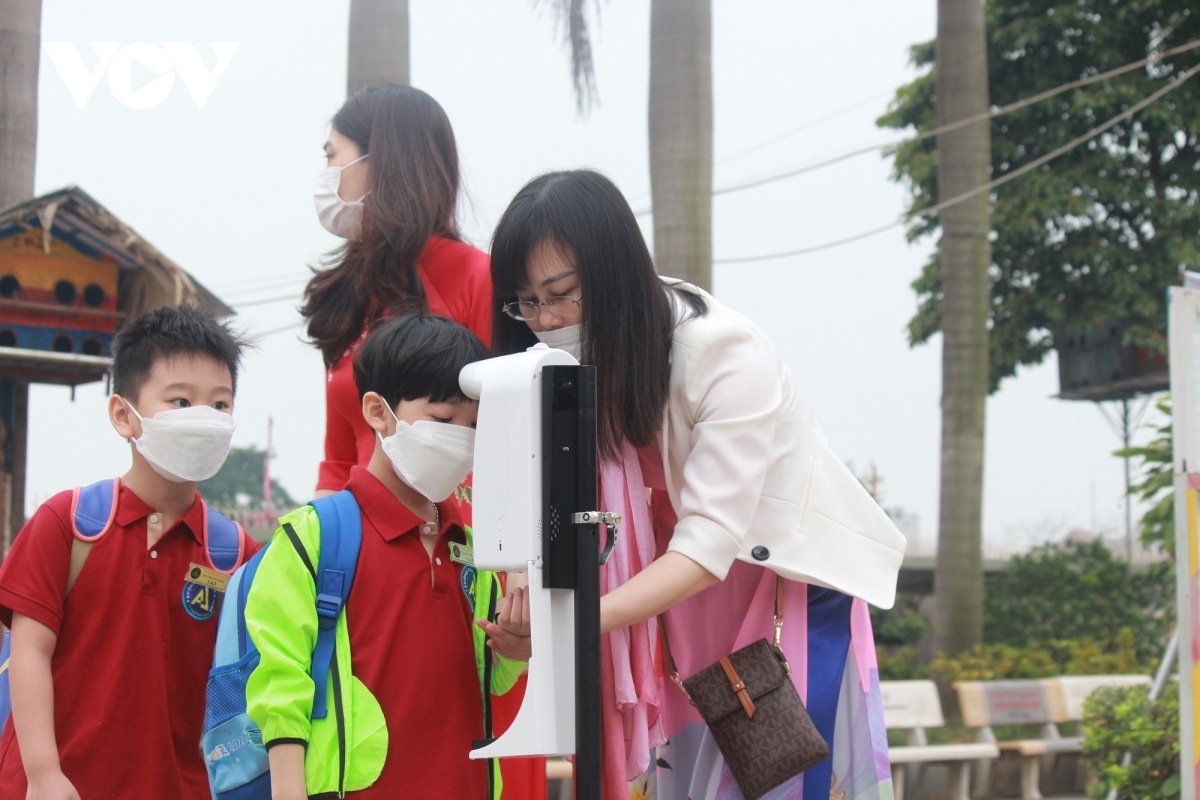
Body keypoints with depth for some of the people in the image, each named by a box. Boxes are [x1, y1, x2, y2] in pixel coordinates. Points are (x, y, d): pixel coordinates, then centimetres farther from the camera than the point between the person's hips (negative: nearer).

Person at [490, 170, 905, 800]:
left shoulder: (726, 355, -27)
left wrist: (587, 618, -44)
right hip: (680, 600, 5)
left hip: (791, 591, -5)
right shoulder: (583, 357, -8)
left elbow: (711, 541, -32)